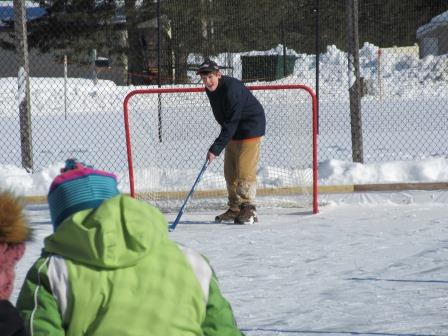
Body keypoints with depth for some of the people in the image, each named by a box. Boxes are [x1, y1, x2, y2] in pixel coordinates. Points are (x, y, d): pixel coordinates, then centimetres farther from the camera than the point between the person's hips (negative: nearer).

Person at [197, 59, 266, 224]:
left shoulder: (232, 89, -29)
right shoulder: (211, 90, 0)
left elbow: (231, 124, -30)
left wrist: (216, 148, -31)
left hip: (250, 128, -9)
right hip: (233, 132, 9)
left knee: (244, 170, -13)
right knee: (230, 171, 10)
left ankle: (248, 210, -8)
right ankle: (235, 209, 18)